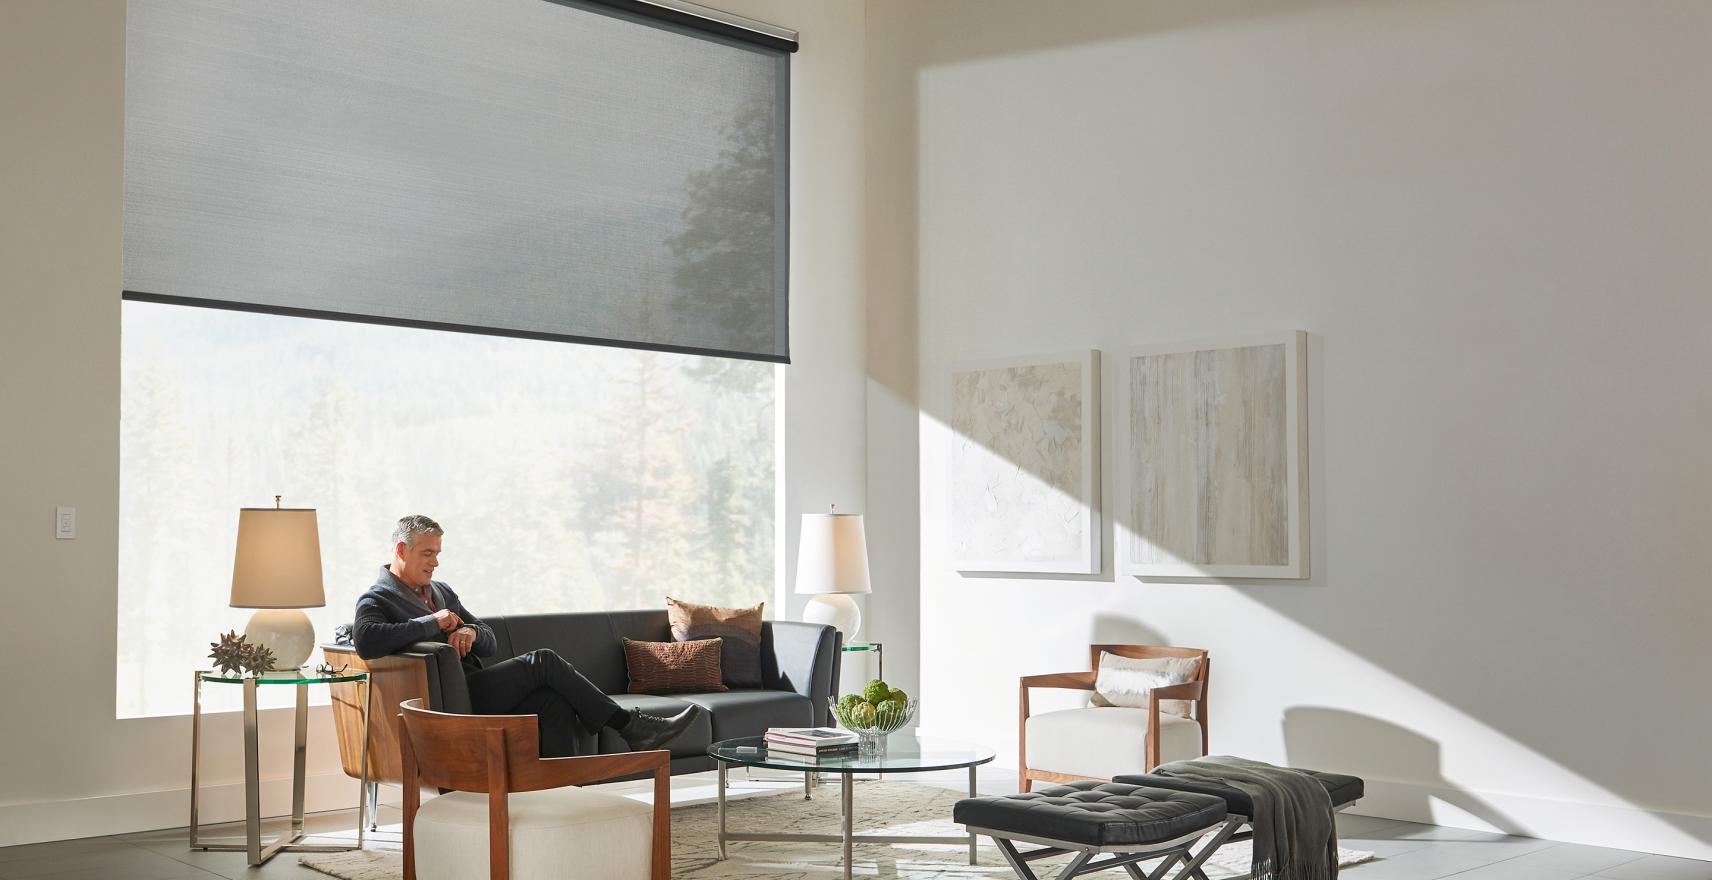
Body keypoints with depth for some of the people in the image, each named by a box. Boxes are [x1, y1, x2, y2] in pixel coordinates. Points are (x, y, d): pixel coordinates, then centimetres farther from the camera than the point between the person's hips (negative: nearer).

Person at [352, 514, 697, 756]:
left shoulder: (441, 592, 25)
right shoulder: (377, 600, 0)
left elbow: (490, 642, 22)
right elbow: (365, 641, -25)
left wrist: (471, 631, -4)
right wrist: (432, 623, -16)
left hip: (476, 692, 8)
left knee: (554, 700, -21)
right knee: (543, 662, -20)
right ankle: (631, 727, -15)